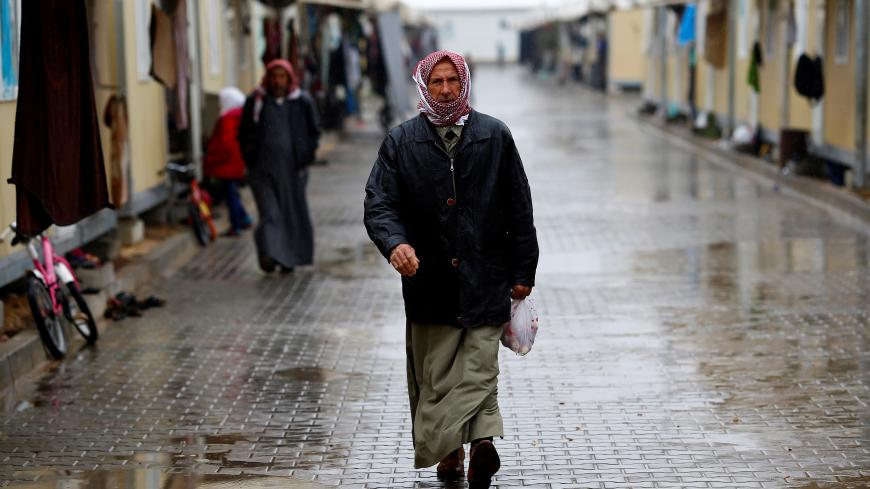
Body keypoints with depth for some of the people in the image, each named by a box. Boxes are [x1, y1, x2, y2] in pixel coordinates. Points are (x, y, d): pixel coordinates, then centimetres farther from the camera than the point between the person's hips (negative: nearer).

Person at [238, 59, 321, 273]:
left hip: (292, 167, 1)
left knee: (293, 213, 6)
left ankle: (290, 258, 19)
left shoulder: (303, 101, 2)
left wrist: (304, 159, 1)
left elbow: (314, 131, 9)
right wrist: (251, 160, 2)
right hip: (264, 168, -1)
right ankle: (269, 255, -24)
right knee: (269, 211, -13)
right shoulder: (255, 101, 2)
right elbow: (245, 134, 10)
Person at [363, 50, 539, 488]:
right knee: (435, 374, 0)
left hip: (485, 277, -1)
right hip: (429, 279, 1)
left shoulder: (495, 136, 6)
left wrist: (523, 271, 0)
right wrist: (395, 242, -18)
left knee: (479, 369, -5)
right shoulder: (401, 141, 6)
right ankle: (448, 451, 1)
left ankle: (481, 441, -7)